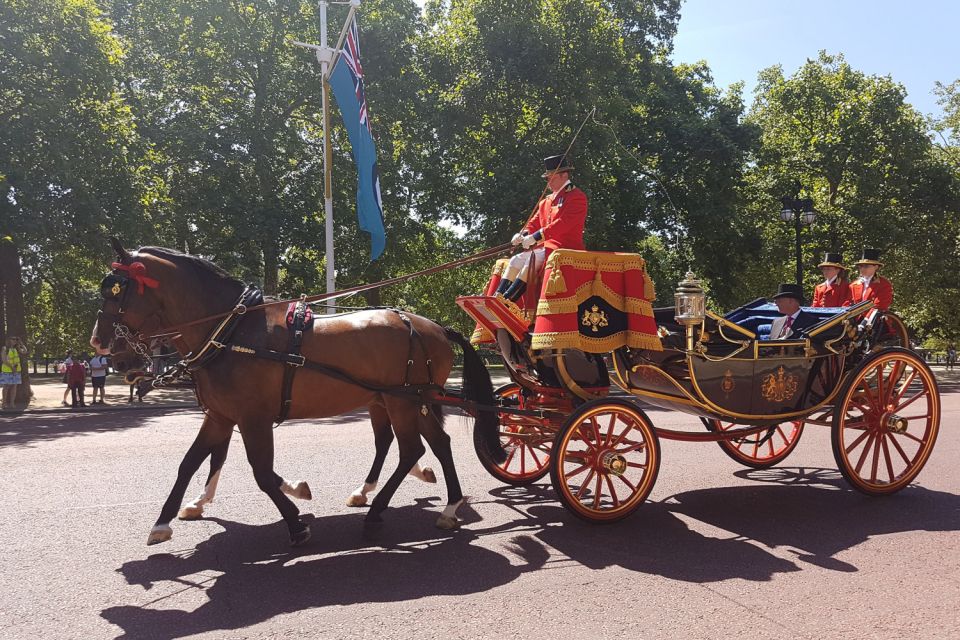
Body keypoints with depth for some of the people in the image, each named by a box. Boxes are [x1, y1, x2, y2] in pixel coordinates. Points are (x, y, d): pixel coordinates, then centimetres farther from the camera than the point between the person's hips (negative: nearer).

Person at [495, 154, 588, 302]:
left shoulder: (577, 196, -7)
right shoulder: (546, 201, 20)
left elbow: (563, 223, -20)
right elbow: (534, 223, 18)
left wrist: (535, 237, -25)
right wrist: (523, 235, -7)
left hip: (566, 248, -8)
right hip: (546, 246, 8)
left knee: (533, 259, -29)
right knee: (516, 260, -9)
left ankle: (507, 299, -33)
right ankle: (497, 296, -21)